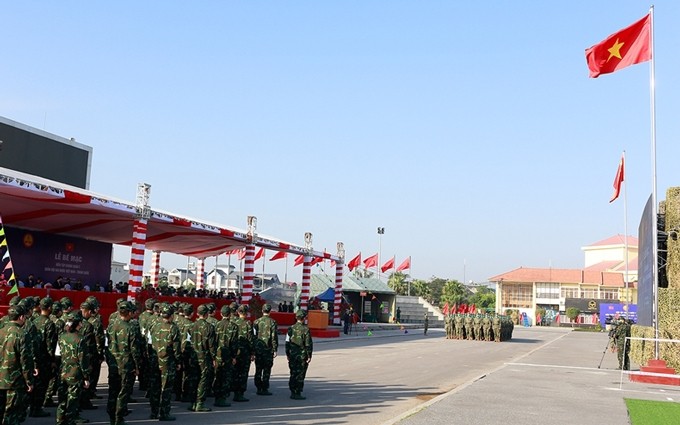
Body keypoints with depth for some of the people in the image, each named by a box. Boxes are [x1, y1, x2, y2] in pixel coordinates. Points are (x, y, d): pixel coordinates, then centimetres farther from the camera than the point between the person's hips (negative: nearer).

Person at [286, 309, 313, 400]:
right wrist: (309, 356, -5)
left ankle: (293, 393, 18)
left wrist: (288, 354, 14)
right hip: (302, 356, -5)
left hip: (292, 355, 5)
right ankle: (297, 394, 1)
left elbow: (287, 342, 6)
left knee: (293, 374, 13)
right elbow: (308, 344, -11)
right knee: (300, 375, 1)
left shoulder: (291, 328, 2)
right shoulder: (305, 329, -11)